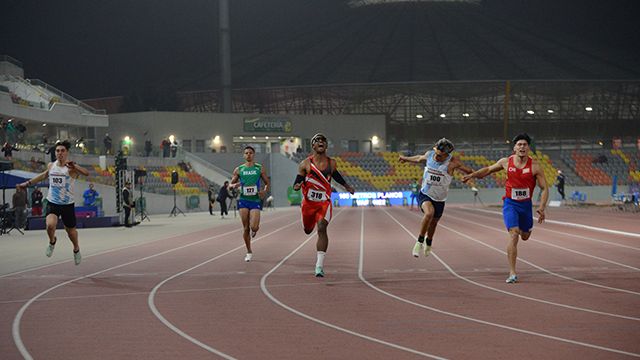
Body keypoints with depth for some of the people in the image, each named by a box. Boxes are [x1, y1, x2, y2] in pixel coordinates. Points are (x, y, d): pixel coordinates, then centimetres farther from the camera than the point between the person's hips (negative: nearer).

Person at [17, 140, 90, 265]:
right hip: (52, 202, 2)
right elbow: (43, 175, 24)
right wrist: (27, 183, 28)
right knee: (50, 225, -23)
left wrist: (74, 166, -49)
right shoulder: (51, 166, 2)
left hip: (67, 204, -2)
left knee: (70, 229, 13)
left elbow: (86, 173, -32)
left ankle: (76, 249, 44)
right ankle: (52, 242, 10)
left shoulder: (71, 168, -14)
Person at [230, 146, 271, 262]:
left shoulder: (259, 168, 5)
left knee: (254, 227, -14)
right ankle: (249, 252, 13)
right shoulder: (238, 169, 7)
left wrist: (264, 191, -10)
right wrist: (234, 185, -12)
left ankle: (255, 229, 25)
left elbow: (267, 183, 11)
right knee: (246, 228, 0)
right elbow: (231, 184, 12)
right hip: (243, 200, 1)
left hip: (255, 200, -1)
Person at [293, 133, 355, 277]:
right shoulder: (305, 164, -7)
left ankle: (320, 265, -24)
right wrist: (297, 186, -28)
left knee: (322, 228, -22)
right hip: (308, 203, 1)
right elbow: (296, 184, -5)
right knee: (307, 230, 16)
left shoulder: (331, 163, 0)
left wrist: (346, 186, 29)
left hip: (324, 203, -1)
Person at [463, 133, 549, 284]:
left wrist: (541, 208, -17)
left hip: (526, 204, 2)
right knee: (514, 235, -18)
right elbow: (488, 169, 14)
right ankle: (512, 273, -17)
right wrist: (472, 175, 3)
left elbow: (544, 188, -6)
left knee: (525, 236, 18)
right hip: (510, 203, -2)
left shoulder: (535, 166, -10)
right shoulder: (506, 162, -5)